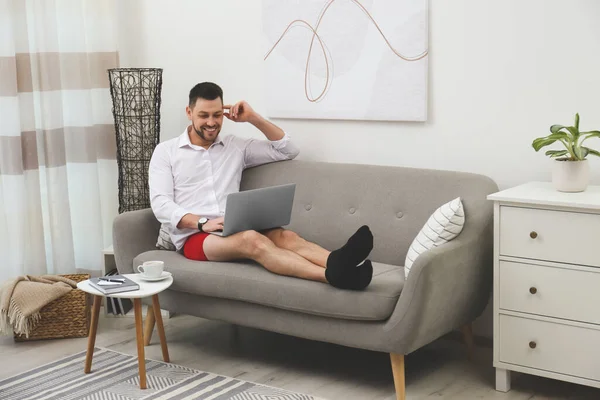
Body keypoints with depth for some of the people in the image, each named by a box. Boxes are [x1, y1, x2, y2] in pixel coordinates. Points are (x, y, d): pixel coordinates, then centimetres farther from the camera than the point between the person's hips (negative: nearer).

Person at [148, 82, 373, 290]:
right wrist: (202, 223, -19)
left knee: (285, 236, -30)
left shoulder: (235, 146, 20)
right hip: (194, 236, -5)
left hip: (234, 230, 5)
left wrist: (253, 118, 8)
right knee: (252, 240, -37)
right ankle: (333, 275, -60)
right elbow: (161, 205, -2)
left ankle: (338, 264, -59)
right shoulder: (166, 151, 10)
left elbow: (288, 151, 17)